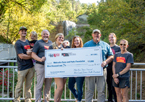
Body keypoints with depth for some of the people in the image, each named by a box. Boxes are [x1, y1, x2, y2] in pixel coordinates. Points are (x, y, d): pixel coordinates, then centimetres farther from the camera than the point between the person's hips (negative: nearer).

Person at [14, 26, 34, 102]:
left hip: (30, 67, 6)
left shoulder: (28, 42, 15)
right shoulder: (18, 43, -6)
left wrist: (30, 52, -3)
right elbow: (21, 56, -13)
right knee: (19, 86, 0)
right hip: (22, 68, -6)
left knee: (28, 85, 10)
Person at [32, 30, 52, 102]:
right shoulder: (38, 43, 1)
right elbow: (33, 54, -5)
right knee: (39, 85, -6)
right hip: (41, 66, -5)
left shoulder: (51, 43, 17)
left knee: (48, 85, 9)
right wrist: (40, 59, -22)